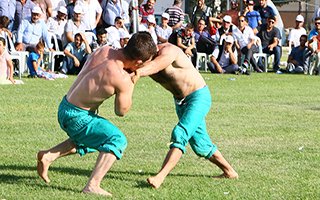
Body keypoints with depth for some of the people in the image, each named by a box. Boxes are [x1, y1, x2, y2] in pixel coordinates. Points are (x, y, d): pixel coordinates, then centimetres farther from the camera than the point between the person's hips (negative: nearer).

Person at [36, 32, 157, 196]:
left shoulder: (104, 50, -6)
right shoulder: (122, 79, -27)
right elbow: (121, 111, -10)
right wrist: (131, 82, -3)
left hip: (64, 108, 9)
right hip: (76, 116, -9)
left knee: (88, 141, 32)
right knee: (117, 140, -10)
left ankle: (47, 156, 29)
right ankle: (93, 185, -14)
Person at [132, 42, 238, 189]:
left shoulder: (168, 51, -28)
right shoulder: (145, 64, -7)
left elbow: (156, 65, -49)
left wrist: (139, 72, -69)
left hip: (199, 96, -9)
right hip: (180, 101, 9)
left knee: (180, 134, -25)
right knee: (200, 144, 14)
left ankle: (160, 177, -32)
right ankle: (229, 172, 31)